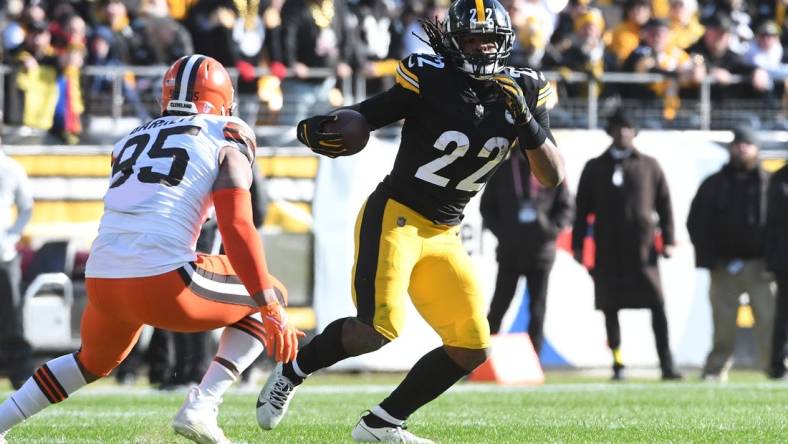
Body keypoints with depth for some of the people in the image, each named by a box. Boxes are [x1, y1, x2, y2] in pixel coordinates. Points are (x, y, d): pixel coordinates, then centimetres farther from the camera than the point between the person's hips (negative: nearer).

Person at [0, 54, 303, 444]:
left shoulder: (131, 141, 24)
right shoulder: (226, 142, 6)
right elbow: (237, 230, -5)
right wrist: (273, 313, -5)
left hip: (101, 280, 6)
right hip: (163, 281, -6)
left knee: (94, 361, 37)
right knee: (270, 296, 17)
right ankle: (200, 408, 3)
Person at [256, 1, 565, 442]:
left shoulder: (524, 92, 1)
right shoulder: (429, 80, -14)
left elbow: (554, 176, -2)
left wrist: (526, 120, -18)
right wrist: (319, 129, -35)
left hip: (443, 236, 7)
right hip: (394, 217, -7)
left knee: (472, 349, 2)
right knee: (379, 329, -23)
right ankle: (292, 372, 3)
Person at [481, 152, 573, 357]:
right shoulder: (502, 170, 2)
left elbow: (566, 207, 5)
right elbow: (487, 206, 8)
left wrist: (551, 230, -10)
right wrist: (501, 231, -5)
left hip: (540, 251, 0)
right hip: (509, 251, 0)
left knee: (537, 311, 5)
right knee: (498, 308, 0)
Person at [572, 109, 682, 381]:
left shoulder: (649, 166, 11)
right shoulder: (595, 168, 13)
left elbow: (664, 205, 10)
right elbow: (582, 208, 13)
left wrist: (668, 240, 2)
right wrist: (578, 244, 6)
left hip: (642, 247, -1)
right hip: (608, 251, 1)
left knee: (657, 305, -8)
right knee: (610, 308, 1)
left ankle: (666, 364, -8)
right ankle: (618, 364, 7)